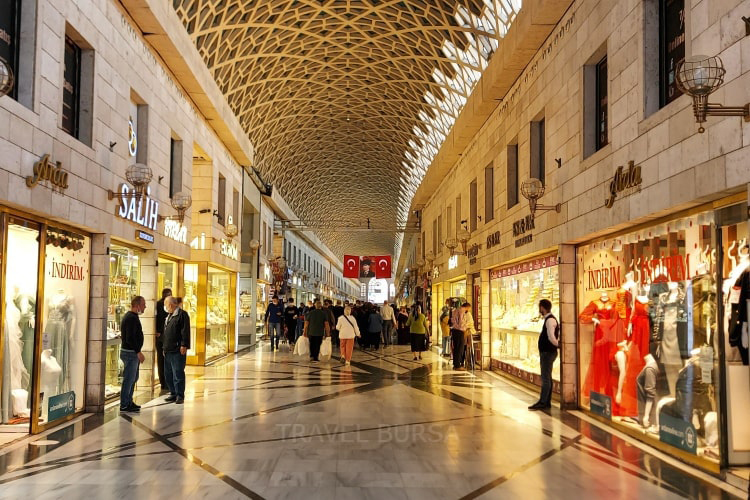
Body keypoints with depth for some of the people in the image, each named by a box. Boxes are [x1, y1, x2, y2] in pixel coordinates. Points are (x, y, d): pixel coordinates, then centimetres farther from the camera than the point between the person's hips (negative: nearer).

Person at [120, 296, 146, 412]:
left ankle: (128, 402, 25)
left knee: (133, 378, 17)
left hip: (132, 353, 11)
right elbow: (130, 338, -25)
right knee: (129, 379, -5)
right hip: (130, 353, -11)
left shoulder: (130, 316, 16)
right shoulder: (132, 318, -18)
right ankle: (124, 405, 1)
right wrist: (138, 352, -21)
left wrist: (138, 352, 20)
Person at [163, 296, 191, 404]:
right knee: (168, 374, 13)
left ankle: (180, 395, 0)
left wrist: (184, 345, -20)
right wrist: (165, 347, 22)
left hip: (178, 350, -9)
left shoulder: (182, 314, -9)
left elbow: (185, 331, -15)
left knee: (178, 374, -6)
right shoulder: (169, 316, 19)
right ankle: (173, 393, 22)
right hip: (168, 350, 9)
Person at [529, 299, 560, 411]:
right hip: (546, 352, 11)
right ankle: (547, 402, 21)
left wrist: (558, 344, -13)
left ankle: (542, 402, -6)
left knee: (546, 378, -8)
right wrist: (557, 343, 12)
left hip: (548, 353, -11)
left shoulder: (550, 320, -18)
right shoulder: (550, 319, 14)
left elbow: (551, 337, -26)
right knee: (547, 378, 14)